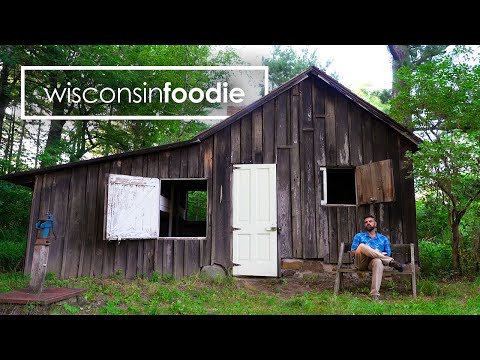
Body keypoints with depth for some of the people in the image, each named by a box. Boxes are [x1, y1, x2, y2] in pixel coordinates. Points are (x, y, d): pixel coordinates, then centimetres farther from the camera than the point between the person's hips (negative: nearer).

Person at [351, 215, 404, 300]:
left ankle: (375, 294, -42)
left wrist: (373, 253, -6)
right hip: (361, 263, 0)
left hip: (373, 262, 0)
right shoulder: (359, 236, 19)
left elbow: (388, 254, 13)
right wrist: (363, 250, -9)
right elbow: (353, 252, 11)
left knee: (378, 261, -40)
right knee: (362, 246, -33)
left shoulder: (383, 238, 21)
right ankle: (391, 261, -29)